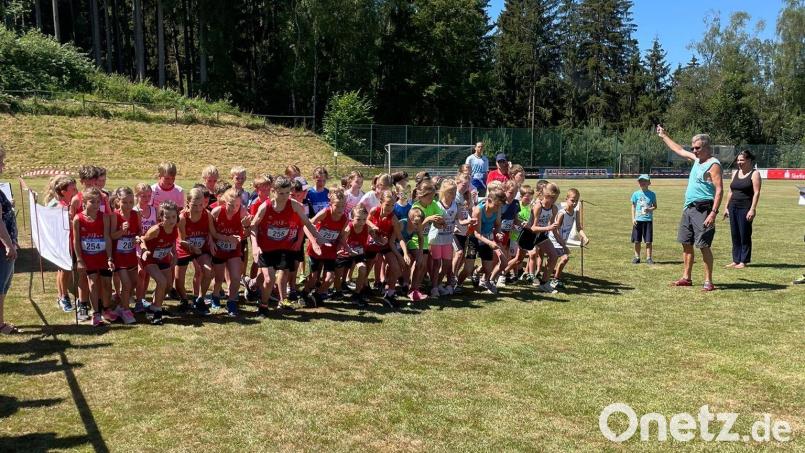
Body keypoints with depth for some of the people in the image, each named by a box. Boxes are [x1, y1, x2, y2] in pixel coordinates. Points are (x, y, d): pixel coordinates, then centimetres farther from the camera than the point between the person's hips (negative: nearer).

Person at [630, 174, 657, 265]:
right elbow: (633, 206, 7)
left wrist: (649, 209, -14)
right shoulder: (636, 194, 4)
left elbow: (655, 206, 8)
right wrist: (633, 218, -1)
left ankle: (649, 258, 8)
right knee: (637, 241, 5)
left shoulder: (652, 194, 3)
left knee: (648, 241, 0)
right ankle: (637, 257, 16)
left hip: (648, 220, -1)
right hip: (638, 220, 1)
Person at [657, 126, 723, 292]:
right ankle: (686, 278, 21)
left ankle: (708, 282, -2)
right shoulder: (697, 159, 14)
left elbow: (719, 190, -18)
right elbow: (679, 150, 31)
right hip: (689, 209, 9)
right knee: (686, 244, 12)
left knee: (703, 246, -8)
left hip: (703, 210, -9)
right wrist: (664, 136, 36)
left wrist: (713, 213, -26)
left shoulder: (713, 164, -12)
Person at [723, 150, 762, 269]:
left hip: (745, 208, -6)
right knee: (735, 235, 8)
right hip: (733, 207, 6)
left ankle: (743, 261, 4)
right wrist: (726, 207, 13)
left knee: (744, 235, -2)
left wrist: (752, 210, -18)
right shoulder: (735, 173, 15)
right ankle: (735, 260, 14)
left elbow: (756, 193, -11)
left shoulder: (754, 174, -4)